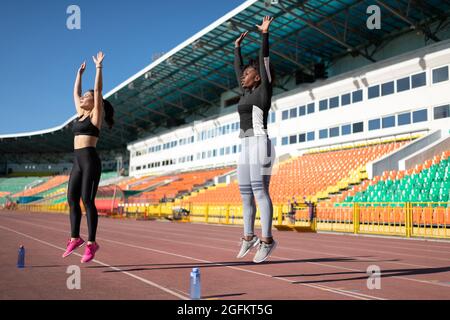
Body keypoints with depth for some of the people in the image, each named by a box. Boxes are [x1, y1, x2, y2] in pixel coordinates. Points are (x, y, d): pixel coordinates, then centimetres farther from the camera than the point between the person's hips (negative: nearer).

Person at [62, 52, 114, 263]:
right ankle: (75, 238, 18)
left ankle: (91, 243, -5)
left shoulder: (96, 114, 0)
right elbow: (75, 93, 29)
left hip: (90, 160, -8)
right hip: (77, 162, 8)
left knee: (87, 201, -9)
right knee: (72, 199, 7)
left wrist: (99, 67, -3)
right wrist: (79, 73, 34)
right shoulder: (80, 114, 19)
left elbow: (98, 90, -7)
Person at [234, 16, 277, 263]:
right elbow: (237, 68, 31)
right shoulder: (246, 92, 22)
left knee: (259, 191, -15)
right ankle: (249, 237, 16)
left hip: (259, 144, -8)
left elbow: (264, 60, -2)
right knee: (245, 193, 8)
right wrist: (237, 47, 39)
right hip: (245, 147, 9)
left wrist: (264, 34, 2)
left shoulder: (264, 89, 2)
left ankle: (267, 240, -15)